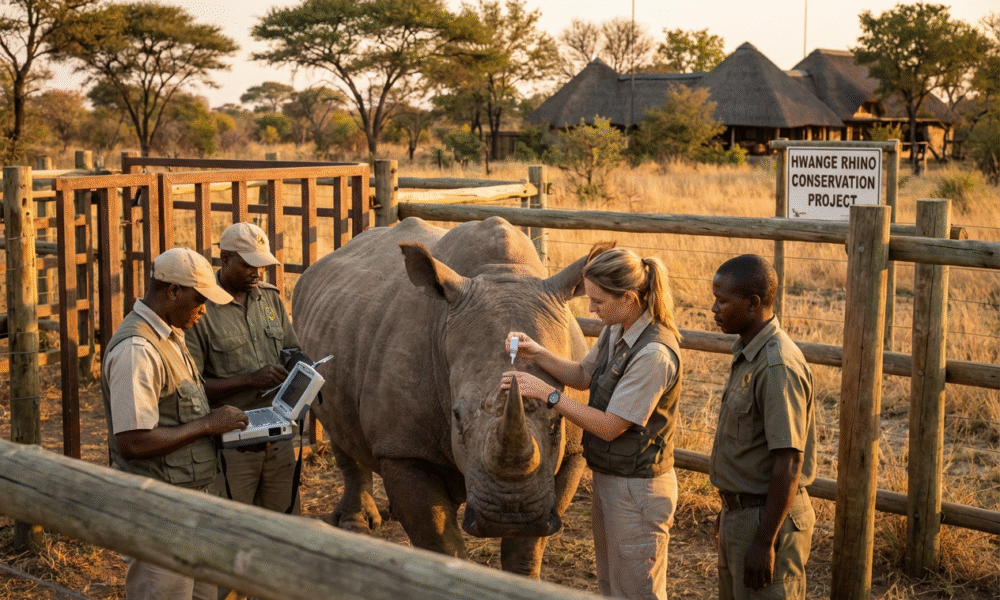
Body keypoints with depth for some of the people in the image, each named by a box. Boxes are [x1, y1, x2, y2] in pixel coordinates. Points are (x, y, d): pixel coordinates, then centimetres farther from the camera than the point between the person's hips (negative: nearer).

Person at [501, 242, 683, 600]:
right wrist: (537, 355, 0)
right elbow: (584, 376, 16)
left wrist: (546, 394, -21)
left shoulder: (654, 353, -27)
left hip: (637, 490, -9)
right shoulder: (616, 331, 1)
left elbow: (610, 427, -24)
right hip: (608, 478, 9)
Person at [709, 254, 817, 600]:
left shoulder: (778, 366, -24)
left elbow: (788, 464, -25)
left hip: (768, 516, -10)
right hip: (739, 511, 10)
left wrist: (764, 542, -23)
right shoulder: (747, 353, 7)